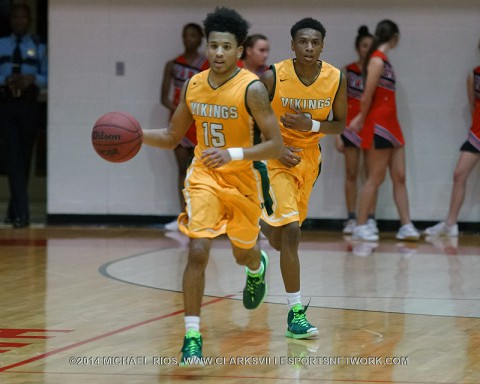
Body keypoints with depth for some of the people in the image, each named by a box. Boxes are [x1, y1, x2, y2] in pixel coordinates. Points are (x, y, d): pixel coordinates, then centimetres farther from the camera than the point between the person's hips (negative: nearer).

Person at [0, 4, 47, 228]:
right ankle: (21, 212, -14)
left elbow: (47, 77, 2)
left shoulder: (38, 47, 4)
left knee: (25, 157, 7)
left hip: (29, 104, 1)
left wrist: (33, 79, -17)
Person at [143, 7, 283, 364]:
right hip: (204, 176, 2)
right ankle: (192, 336, -13)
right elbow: (172, 137, 9)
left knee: (244, 253, 21)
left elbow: (276, 146, -22)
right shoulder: (193, 86, -4)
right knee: (198, 250, -18)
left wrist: (232, 154, -35)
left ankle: (258, 267, 61)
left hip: (243, 177, -2)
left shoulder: (251, 88, -20)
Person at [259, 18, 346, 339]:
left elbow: (340, 125, 1)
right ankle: (296, 313, -15)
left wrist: (311, 125, -19)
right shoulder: (273, 77, -19)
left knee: (281, 238, 17)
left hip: (310, 157, 4)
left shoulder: (336, 79, -11)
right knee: (291, 232, -18)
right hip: (278, 157, -4)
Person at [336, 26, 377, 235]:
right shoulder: (348, 71, 1)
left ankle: (371, 219, 4)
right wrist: (338, 134, -2)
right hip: (351, 126, 0)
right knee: (351, 174, 3)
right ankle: (351, 219, 8)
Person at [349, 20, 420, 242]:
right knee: (375, 179, -4)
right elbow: (367, 96, -16)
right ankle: (360, 227, 3)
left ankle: (406, 226, 8)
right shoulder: (377, 61, -15)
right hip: (378, 126, -9)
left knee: (400, 177, 6)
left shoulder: (383, 60, 13)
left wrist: (362, 119, 2)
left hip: (391, 125, 9)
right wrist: (362, 120, -4)